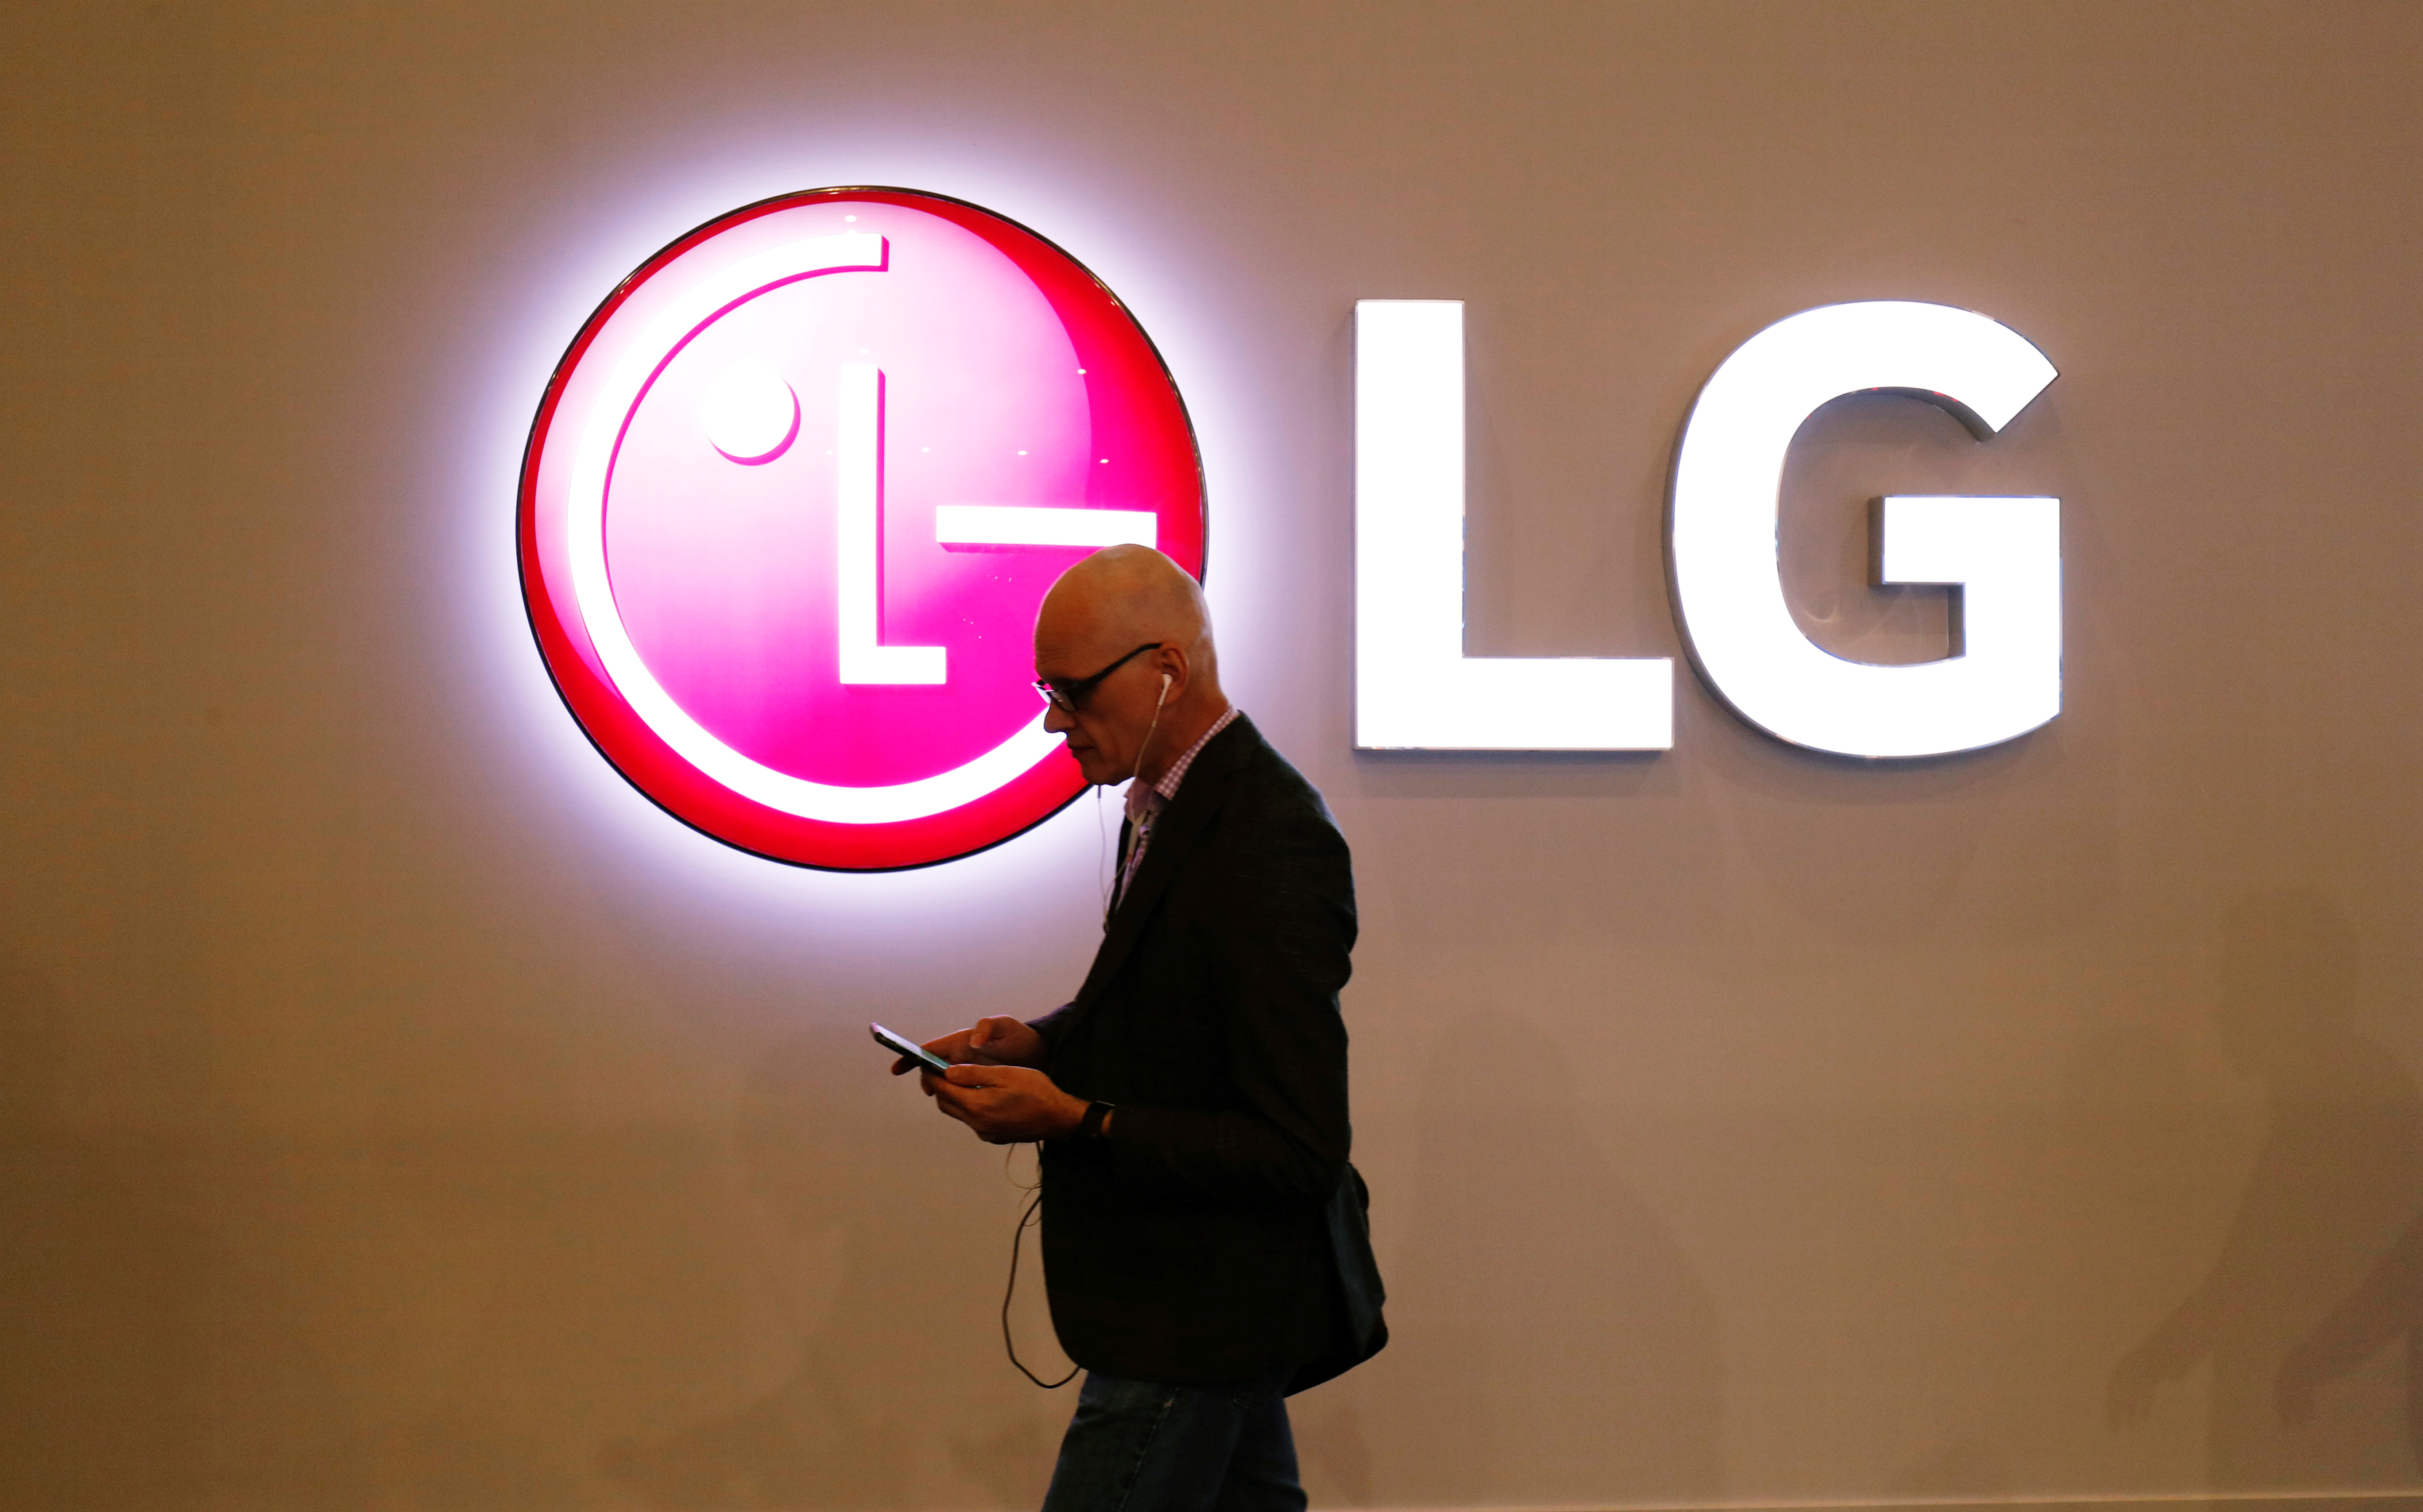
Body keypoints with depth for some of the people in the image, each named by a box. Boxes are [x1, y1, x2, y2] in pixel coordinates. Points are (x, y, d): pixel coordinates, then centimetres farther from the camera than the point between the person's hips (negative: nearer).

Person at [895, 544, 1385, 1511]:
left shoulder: (1271, 843, -24)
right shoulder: (1168, 802, 6)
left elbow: (1297, 1154, -25)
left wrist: (1072, 1119, -25)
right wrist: (1040, 1043, 2)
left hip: (1198, 1318, -10)